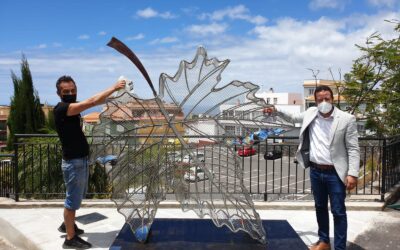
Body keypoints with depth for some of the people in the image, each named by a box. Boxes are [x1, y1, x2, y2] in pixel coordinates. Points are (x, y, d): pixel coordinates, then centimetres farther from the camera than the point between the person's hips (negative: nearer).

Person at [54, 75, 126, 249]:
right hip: (73, 162, -10)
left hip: (81, 160, 10)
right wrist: (113, 88, -19)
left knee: (76, 197, 25)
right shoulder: (61, 109, -21)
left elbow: (94, 102, 8)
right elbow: (92, 102, -25)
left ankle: (67, 225, 44)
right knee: (72, 200, 3)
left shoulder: (71, 109, 10)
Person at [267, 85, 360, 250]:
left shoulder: (347, 119, -12)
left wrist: (352, 174, -15)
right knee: (320, 207, 19)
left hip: (335, 173, -5)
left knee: (338, 212, 5)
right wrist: (277, 111, 10)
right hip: (315, 171, 5)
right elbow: (294, 117, 23)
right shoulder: (311, 113, 0)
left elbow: (353, 149, -10)